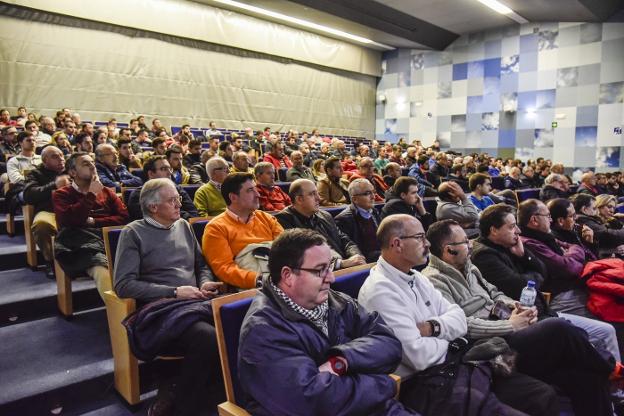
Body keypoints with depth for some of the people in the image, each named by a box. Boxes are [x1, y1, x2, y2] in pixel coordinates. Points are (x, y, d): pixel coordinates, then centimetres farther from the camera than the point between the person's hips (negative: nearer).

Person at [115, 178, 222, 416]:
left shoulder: (183, 226, 20)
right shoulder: (134, 233, 3)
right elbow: (124, 285, -6)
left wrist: (205, 283, 2)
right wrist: (174, 292, -11)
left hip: (195, 304, 6)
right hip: (160, 310, -6)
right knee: (208, 338, -36)